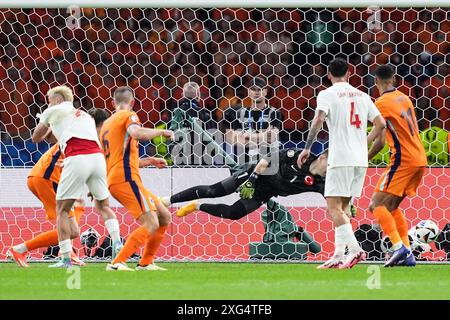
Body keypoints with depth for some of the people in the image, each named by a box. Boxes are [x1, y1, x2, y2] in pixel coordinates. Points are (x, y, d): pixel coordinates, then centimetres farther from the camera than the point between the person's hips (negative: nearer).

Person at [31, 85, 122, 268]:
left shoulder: (53, 111, 19)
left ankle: (66, 259, -3)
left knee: (62, 210, 4)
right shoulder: (85, 116, 33)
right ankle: (117, 244, 1)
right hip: (97, 156, 5)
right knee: (103, 205, 20)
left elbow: (36, 138, 29)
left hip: (76, 159, -5)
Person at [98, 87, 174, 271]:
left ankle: (145, 263, 14)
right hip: (126, 179, -9)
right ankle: (117, 263, -23)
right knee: (151, 225, -16)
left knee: (164, 216, 13)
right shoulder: (128, 115, -1)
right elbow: (136, 133, -25)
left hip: (113, 179, 9)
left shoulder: (107, 123, 26)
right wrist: (161, 132, -11)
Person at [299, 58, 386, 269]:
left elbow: (318, 120, -17)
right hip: (360, 160, 6)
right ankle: (338, 256, 7)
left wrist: (307, 148, -12)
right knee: (342, 208, 12)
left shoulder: (327, 94, -1)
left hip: (340, 158, -6)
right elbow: (380, 124, 13)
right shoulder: (362, 96, 15)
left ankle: (355, 249, -23)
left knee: (333, 207, -7)